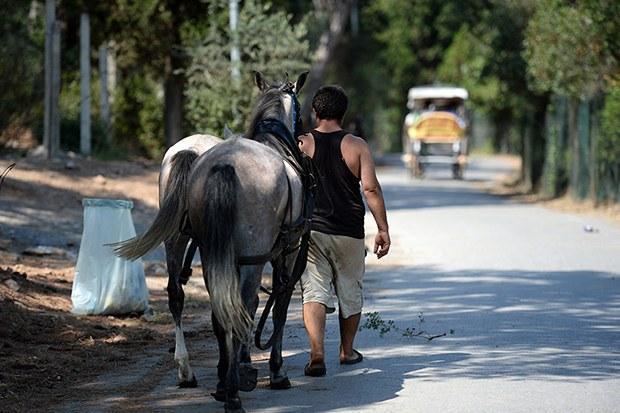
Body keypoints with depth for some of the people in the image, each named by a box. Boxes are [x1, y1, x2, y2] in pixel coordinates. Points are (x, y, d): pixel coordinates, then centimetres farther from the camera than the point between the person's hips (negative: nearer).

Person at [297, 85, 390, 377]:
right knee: (350, 293, 18)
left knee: (314, 292, -3)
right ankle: (347, 351, 32)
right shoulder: (357, 146, -3)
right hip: (349, 233, 0)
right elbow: (371, 188, -9)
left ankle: (317, 353, -21)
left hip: (310, 230, 0)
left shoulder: (302, 145, -1)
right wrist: (383, 229, -5)